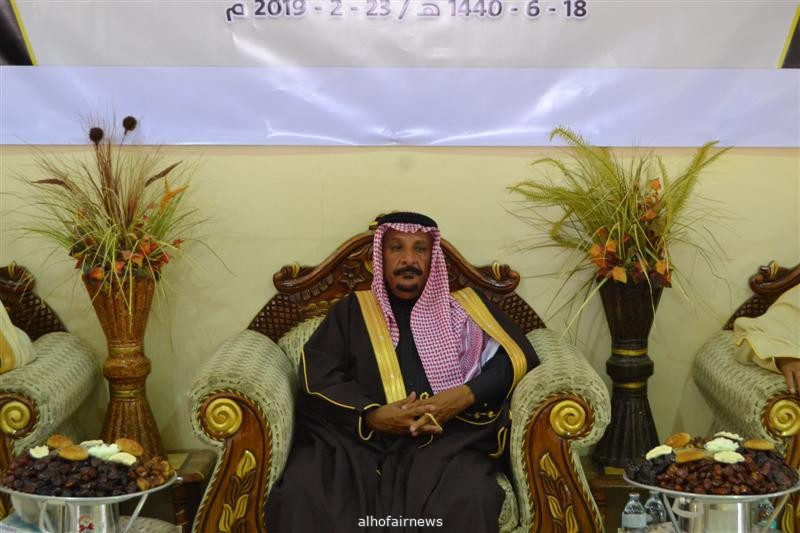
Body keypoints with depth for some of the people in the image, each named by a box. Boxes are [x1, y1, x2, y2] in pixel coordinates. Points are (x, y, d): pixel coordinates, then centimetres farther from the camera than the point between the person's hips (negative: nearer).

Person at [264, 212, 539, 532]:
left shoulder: (463, 307, 20)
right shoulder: (352, 310, 20)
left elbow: (517, 356, 9)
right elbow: (318, 373, 6)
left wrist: (465, 396, -10)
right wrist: (372, 416, -12)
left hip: (446, 438, -1)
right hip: (355, 437, 1)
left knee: (469, 500, -36)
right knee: (301, 496, -31)